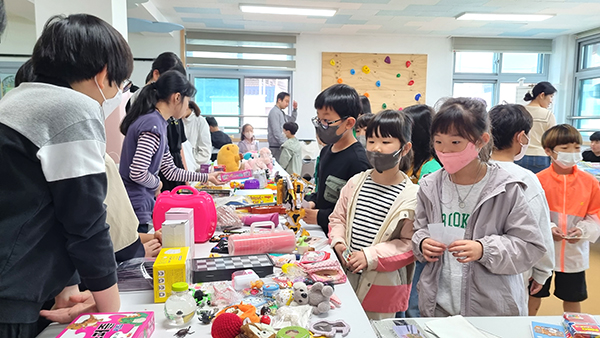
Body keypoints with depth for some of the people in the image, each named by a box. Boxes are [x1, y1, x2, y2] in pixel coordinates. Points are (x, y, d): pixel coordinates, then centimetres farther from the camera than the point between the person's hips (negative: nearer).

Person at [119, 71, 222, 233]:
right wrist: (157, 184, -7)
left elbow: (170, 171, 14)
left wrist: (206, 177, 18)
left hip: (143, 206, 9)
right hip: (136, 208, -9)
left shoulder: (159, 123, 10)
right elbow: (138, 173, -27)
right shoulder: (153, 125, -20)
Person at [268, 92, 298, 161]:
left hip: (281, 146, 9)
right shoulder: (274, 112, -12)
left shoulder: (281, 112, 16)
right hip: (276, 147, -9)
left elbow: (291, 120, 30)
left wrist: (295, 109, 16)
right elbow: (276, 132, -18)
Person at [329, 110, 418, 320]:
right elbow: (338, 217, 11)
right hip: (347, 277, 4)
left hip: (382, 287, -4)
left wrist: (370, 256, -19)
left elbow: (409, 244, -13)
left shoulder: (411, 196, -13)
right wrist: (338, 243, -7)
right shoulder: (356, 183, 1)